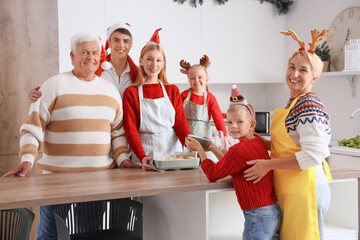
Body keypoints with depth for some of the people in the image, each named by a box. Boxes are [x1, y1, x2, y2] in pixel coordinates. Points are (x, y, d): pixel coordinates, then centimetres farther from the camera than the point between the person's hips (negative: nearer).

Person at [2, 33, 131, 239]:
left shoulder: (110, 90, 12)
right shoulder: (54, 86, -3)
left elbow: (118, 130, 17)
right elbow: (34, 126, -5)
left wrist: (123, 159, 4)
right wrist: (27, 160, -17)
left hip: (100, 177, 4)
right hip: (58, 176, -4)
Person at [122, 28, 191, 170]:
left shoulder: (172, 90, 11)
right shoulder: (131, 93, 3)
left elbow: (181, 124, 5)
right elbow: (131, 130, -4)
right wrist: (142, 157, -20)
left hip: (173, 152, 2)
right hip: (144, 158, -2)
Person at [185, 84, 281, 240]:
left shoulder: (239, 149, -18)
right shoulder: (258, 140, 9)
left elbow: (212, 174, -6)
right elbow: (231, 165, 19)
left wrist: (199, 148, 5)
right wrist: (212, 147, 18)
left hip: (258, 216, -9)